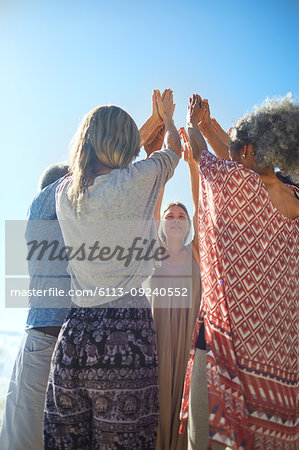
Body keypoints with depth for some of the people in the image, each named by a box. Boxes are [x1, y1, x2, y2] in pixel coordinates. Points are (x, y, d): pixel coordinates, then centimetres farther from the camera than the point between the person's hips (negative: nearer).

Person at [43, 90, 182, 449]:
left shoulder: (65, 192, 7)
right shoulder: (137, 180, -8)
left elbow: (106, 160, 26)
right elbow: (174, 149, 14)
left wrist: (153, 121, 38)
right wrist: (167, 118, 37)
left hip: (74, 331, 5)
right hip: (126, 329, -5)